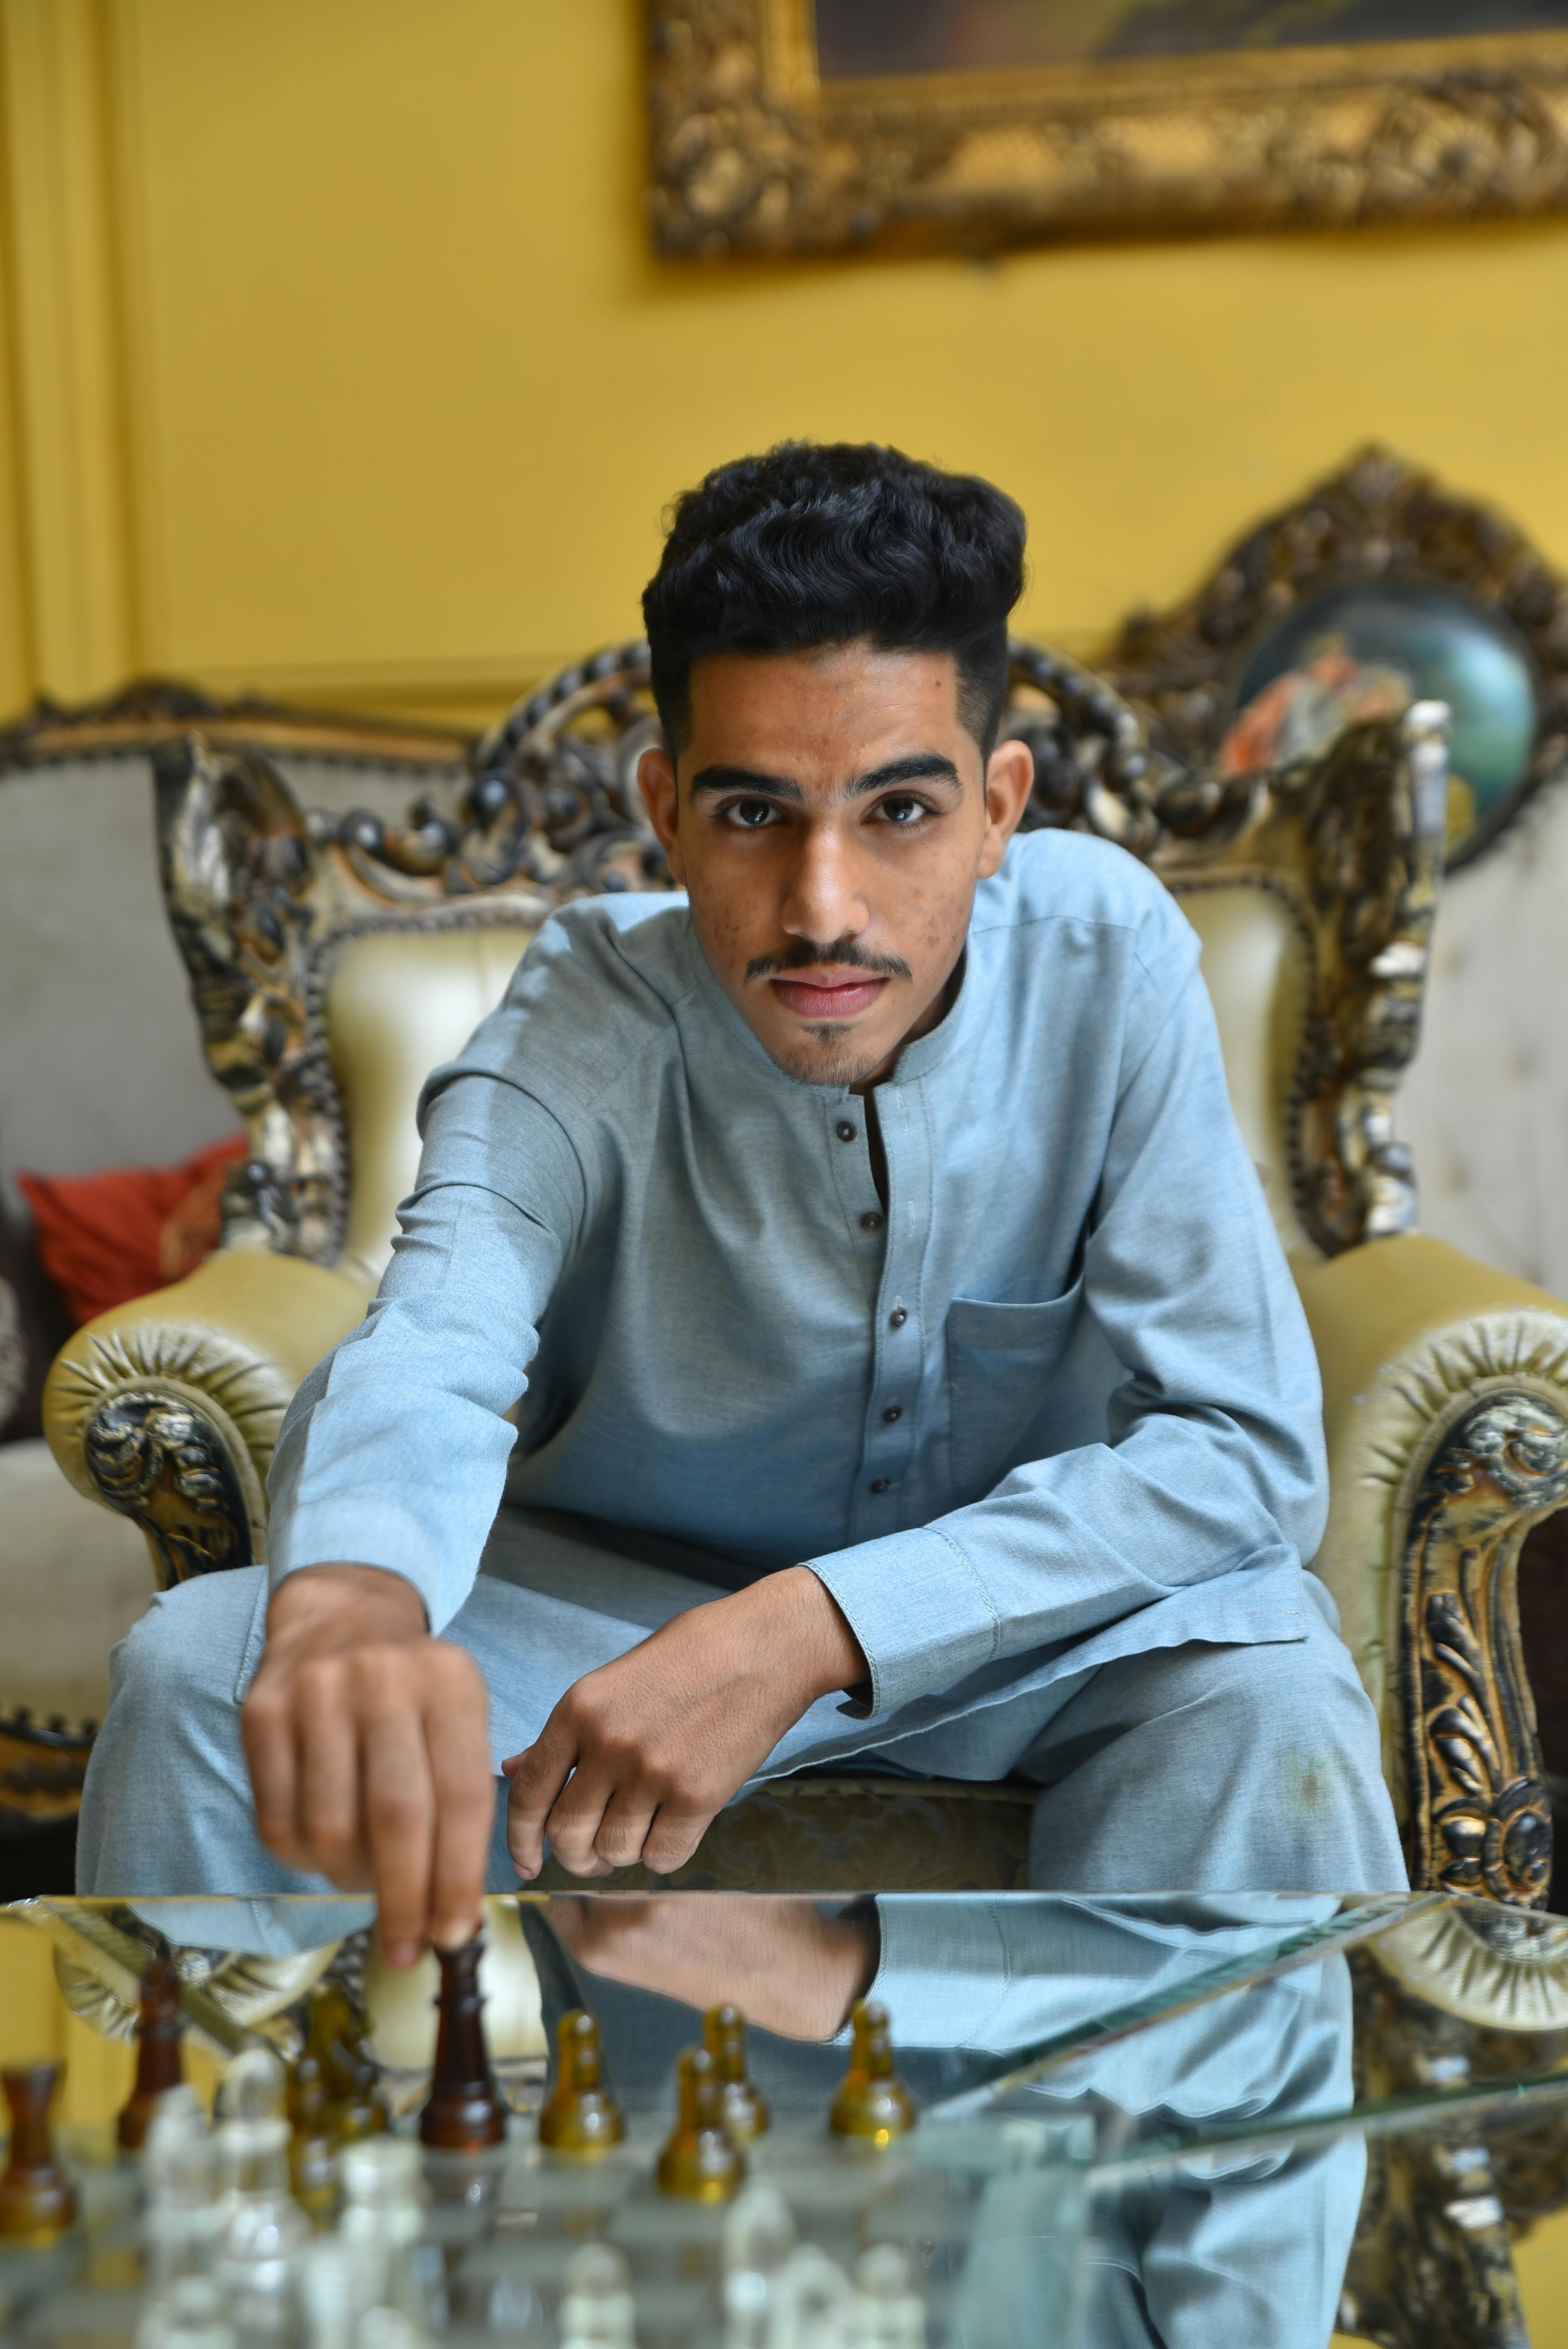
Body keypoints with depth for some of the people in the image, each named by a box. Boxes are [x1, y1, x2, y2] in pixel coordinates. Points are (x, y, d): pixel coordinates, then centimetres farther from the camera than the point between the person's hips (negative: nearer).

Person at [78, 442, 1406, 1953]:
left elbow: (1246, 1444, -23)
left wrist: (812, 1630, -35)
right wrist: (347, 1609, -65)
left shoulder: (1105, 955, -20)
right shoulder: (586, 1017, -20)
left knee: (1270, 1701, -33)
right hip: (620, 1587, 0)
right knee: (198, 1670, -23)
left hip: (1026, 1601, 0)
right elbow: (426, 1347, -40)